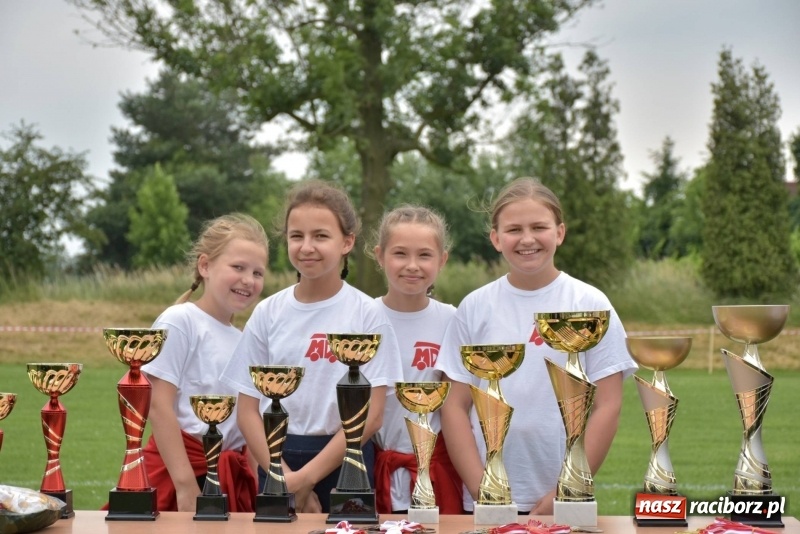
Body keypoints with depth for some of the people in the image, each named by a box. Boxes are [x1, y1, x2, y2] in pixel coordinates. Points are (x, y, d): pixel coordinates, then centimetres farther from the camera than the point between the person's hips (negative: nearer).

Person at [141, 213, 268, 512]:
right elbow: (159, 407, -12)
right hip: (183, 465, -6)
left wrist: (255, 484, 10)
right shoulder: (180, 321, -7)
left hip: (233, 474, 6)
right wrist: (186, 485, -17)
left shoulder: (244, 340, 11)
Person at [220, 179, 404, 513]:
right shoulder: (268, 313, 3)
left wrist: (307, 477, -13)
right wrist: (283, 476, -11)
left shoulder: (368, 315, -4)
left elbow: (371, 415, -8)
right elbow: (248, 410, 2)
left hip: (344, 463, -2)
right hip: (277, 459, 2)